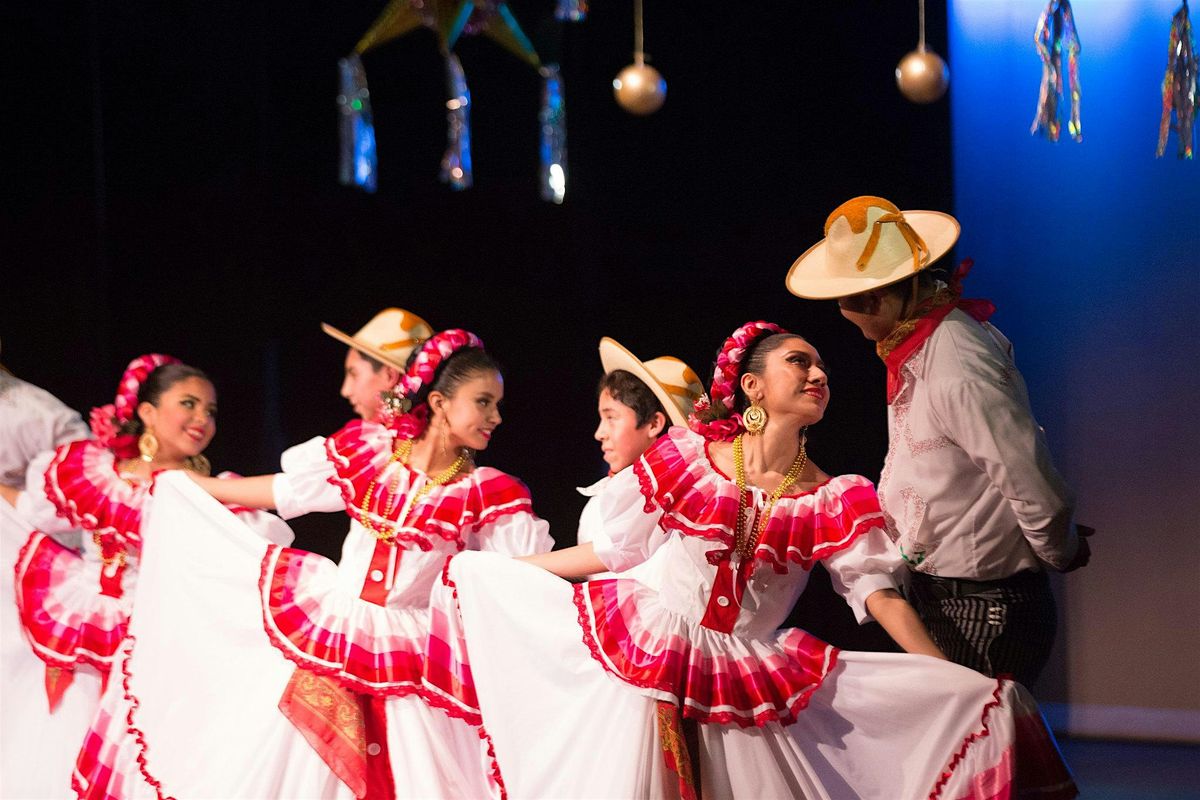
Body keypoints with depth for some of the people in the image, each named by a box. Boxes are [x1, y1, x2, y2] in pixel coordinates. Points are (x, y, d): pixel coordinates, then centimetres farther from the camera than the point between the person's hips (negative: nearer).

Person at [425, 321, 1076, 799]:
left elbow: (879, 594, -6)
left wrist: (968, 687, -18)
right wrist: (485, 571, 14)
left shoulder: (834, 500, 1)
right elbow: (614, 548, 8)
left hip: (751, 681, 2)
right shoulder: (688, 457, 0)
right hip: (651, 655, -1)